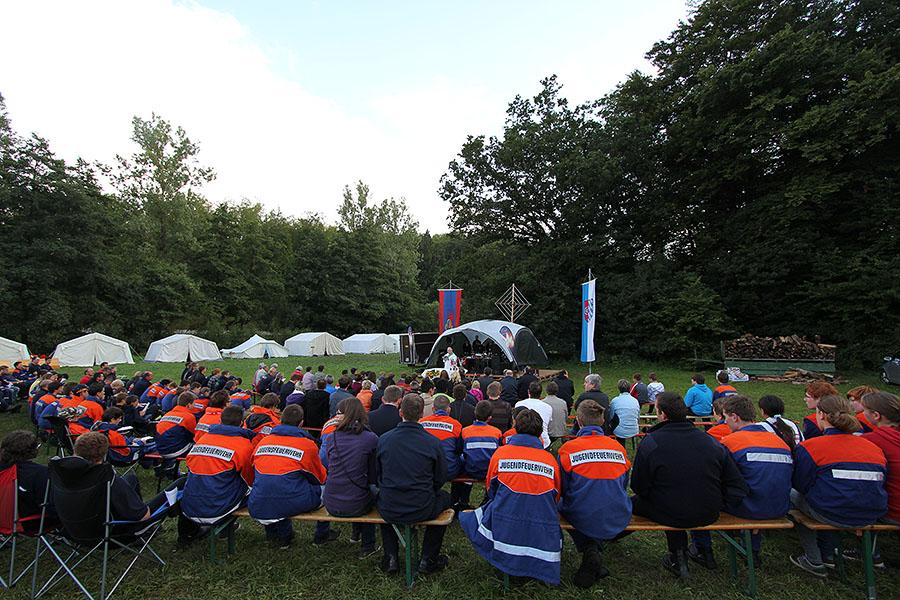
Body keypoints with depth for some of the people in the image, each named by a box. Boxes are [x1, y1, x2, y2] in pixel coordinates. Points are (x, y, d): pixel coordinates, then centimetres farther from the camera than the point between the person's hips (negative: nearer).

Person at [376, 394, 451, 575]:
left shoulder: (383, 439, -8)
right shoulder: (433, 442, -13)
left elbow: (377, 474, 5)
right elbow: (441, 479, 0)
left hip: (389, 511, 2)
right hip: (422, 510, -2)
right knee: (445, 498, 29)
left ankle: (391, 557, 32)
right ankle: (428, 560, 28)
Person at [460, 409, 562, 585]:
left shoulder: (501, 453, -3)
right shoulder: (551, 460, -1)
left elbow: (490, 489, 10)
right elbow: (556, 497, 12)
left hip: (504, 528, -2)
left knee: (466, 517, 19)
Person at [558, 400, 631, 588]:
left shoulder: (568, 449, -9)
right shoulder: (618, 447, 1)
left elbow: (562, 488, 1)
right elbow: (624, 486, 14)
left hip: (583, 519, -3)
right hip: (619, 519, 4)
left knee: (564, 505, 28)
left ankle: (590, 550, 10)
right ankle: (596, 549, 18)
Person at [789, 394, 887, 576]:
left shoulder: (810, 447, -13)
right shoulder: (875, 448, 4)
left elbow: (801, 485, -9)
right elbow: (881, 480, 14)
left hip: (834, 515, -6)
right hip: (872, 516, 7)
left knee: (793, 495, 19)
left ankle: (814, 561, 21)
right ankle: (826, 553, 38)